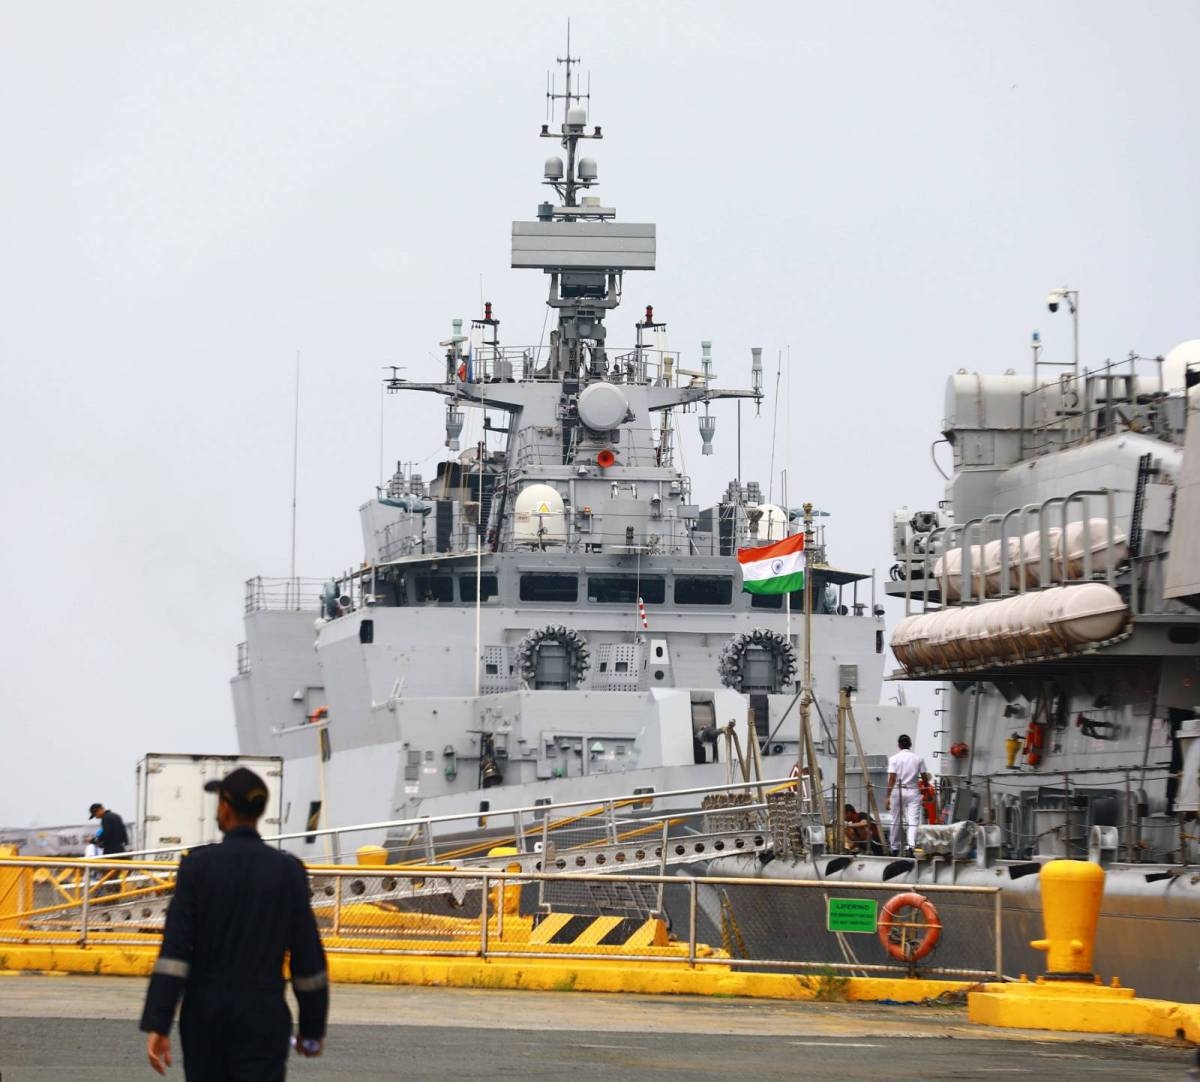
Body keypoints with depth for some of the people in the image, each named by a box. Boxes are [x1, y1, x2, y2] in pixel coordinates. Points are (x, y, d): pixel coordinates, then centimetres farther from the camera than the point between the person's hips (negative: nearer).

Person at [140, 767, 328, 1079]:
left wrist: (157, 1026, -12)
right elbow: (308, 957, 0)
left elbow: (174, 950, -11)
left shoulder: (198, 865, -5)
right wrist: (312, 1029, 11)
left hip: (205, 1012, 1)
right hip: (262, 1016, -1)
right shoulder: (288, 870, -2)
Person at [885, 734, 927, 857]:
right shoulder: (918, 759, 2)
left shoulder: (894, 759, -4)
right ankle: (911, 846, -24)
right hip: (913, 791, 0)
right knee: (913, 820, -5)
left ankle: (895, 849, 21)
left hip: (898, 791, 0)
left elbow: (891, 779, -9)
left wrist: (888, 796, -8)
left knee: (896, 821, 11)